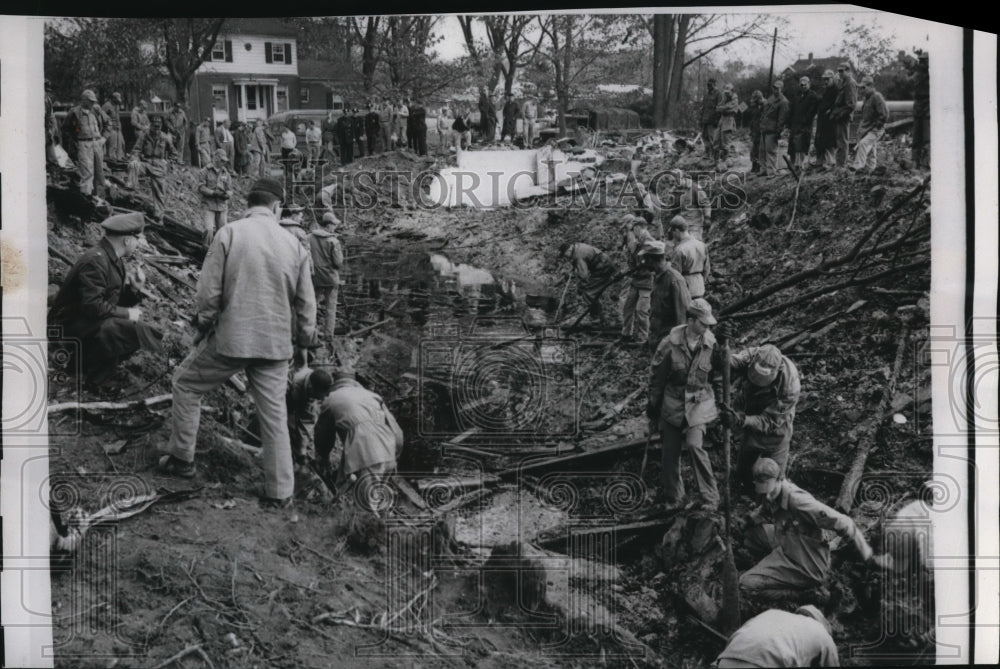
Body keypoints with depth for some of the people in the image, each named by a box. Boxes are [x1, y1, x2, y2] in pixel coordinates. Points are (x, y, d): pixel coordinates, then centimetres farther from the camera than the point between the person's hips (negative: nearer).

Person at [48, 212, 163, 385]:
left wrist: (134, 290, -8)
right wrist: (127, 313, -20)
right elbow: (92, 306, -28)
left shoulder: (114, 260, 10)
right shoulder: (95, 261, -22)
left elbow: (118, 302, 12)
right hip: (70, 327, -10)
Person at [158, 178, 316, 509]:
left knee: (186, 382, 20)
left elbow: (208, 290, -7)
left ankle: (182, 459, 25)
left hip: (231, 337, -2)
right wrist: (304, 339, 21)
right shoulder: (294, 245, 1)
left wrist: (203, 325, 10)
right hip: (275, 343, 3)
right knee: (274, 413, 10)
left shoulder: (229, 234, -7)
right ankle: (280, 491, 14)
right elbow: (306, 302, 6)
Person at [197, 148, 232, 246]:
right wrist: (214, 192, -17)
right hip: (208, 205, -4)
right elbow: (200, 187, -5)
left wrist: (226, 194, -15)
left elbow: (230, 190, 9)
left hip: (222, 206, 4)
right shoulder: (206, 171, 1)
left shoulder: (226, 173, 12)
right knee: (209, 230, -15)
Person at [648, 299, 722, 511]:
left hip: (699, 405, -1)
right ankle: (672, 496, 31)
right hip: (672, 404, 1)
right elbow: (656, 378, -2)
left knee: (695, 445, -20)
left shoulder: (711, 344, -8)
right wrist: (653, 411, 4)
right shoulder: (670, 344, -12)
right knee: (670, 453, 8)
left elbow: (721, 371, 8)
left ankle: (709, 497, -7)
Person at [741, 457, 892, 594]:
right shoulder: (775, 492, -4)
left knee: (747, 583, -15)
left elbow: (842, 524, -27)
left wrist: (871, 558, -24)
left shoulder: (797, 500, -30)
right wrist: (757, 513, 4)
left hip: (809, 568, -9)